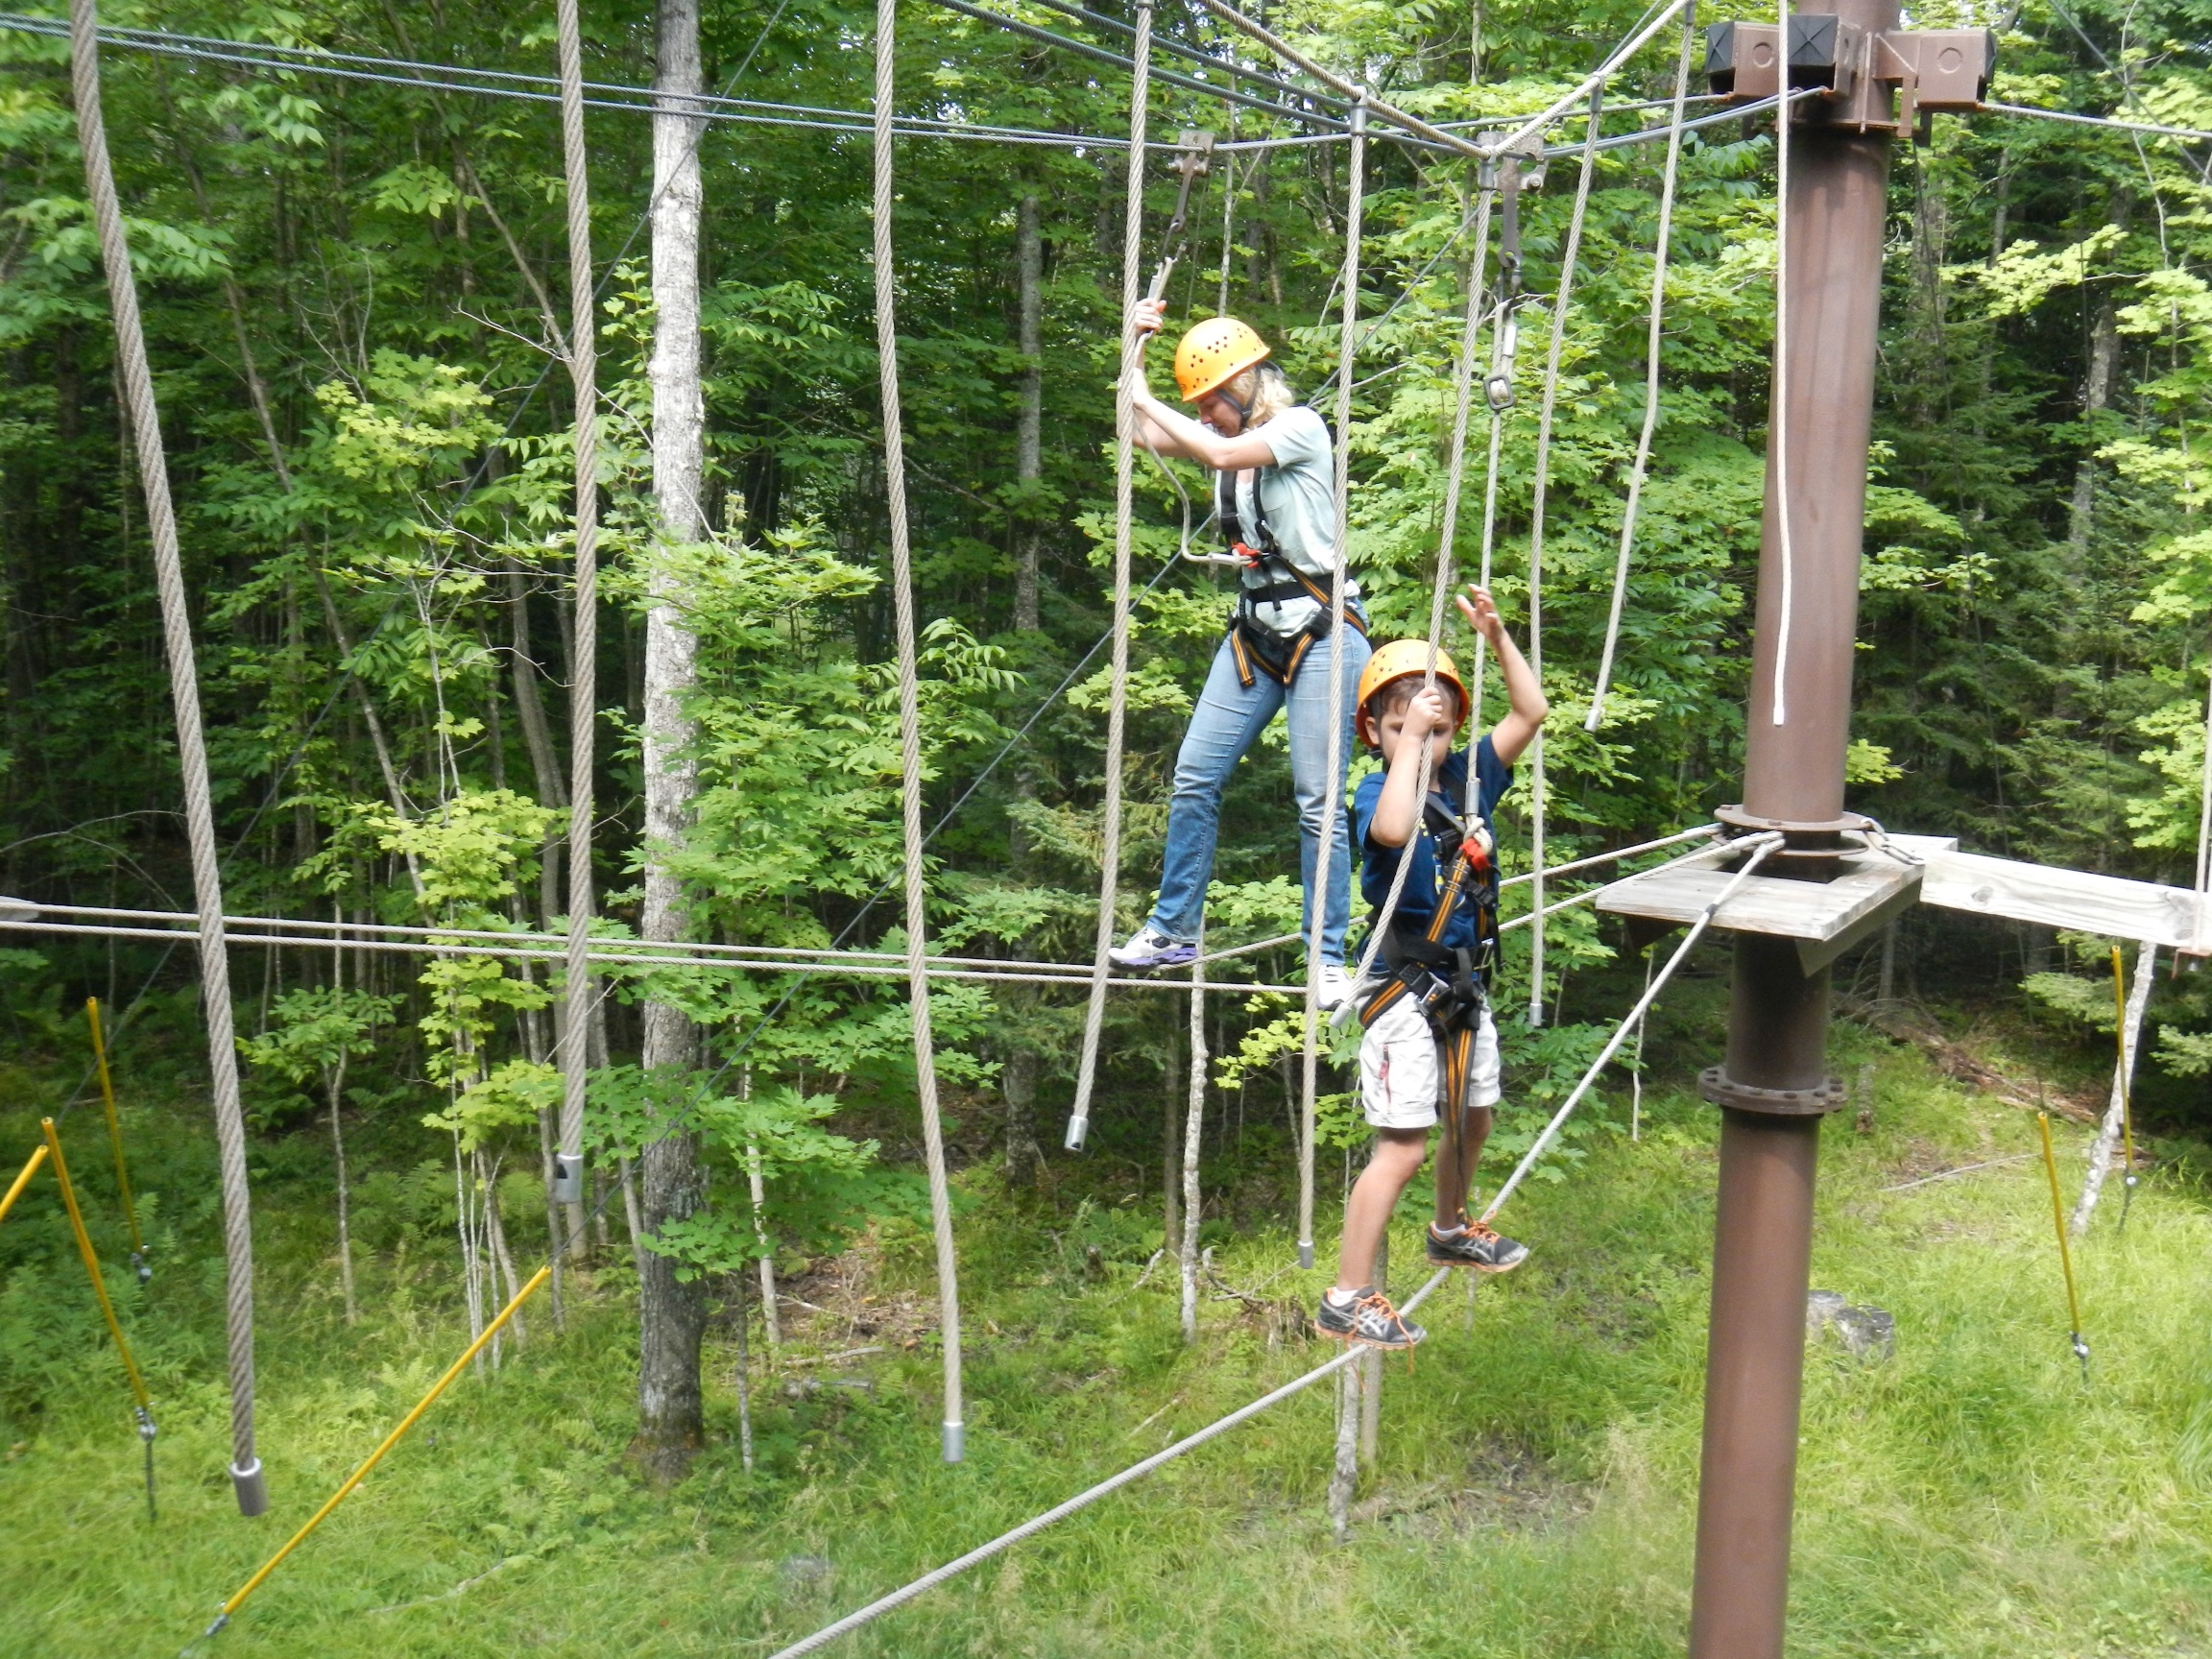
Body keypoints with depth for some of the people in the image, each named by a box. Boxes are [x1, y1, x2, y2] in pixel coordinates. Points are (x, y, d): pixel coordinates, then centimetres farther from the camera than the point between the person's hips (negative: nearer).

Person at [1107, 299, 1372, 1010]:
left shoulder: (1301, 427, -11)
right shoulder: (1229, 435, 11)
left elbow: (1223, 454, -25)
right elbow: (1148, 438, 5)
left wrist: (1145, 395, -15)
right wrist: (1137, 349, 1)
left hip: (1322, 632, -7)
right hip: (1255, 631, 7)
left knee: (1318, 801, -7)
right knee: (1195, 777, 3)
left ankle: (1329, 959, 2)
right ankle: (1174, 931, 16)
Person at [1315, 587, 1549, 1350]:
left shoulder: (1468, 776, 3)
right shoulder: (1377, 791, -15)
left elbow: (1530, 713, 4)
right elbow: (1392, 829, -39)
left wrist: (1496, 636, -5)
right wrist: (1408, 739, -35)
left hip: (1465, 985, 8)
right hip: (1406, 992, -7)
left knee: (1472, 1118, 25)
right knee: (1403, 1146, -9)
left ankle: (1450, 1231, 52)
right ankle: (1345, 1298, -1)